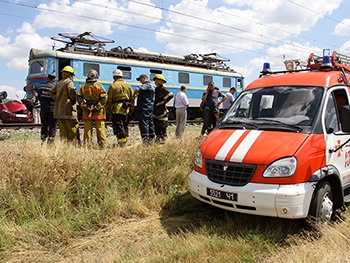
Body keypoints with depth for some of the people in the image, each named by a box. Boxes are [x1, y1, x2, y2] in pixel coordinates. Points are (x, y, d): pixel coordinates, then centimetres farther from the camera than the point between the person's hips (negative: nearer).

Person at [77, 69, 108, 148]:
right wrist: (98, 106, -8)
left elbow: (79, 98, 3)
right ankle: (103, 145, 3)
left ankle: (87, 145, 9)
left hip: (87, 111, 3)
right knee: (100, 128, 1)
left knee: (87, 129, 7)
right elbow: (104, 98, -10)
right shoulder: (99, 86, -3)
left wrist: (83, 106, 0)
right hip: (98, 112, -3)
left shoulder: (83, 86, 7)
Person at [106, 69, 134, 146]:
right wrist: (131, 108, 16)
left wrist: (108, 108, 3)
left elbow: (109, 99, -6)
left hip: (117, 109, -4)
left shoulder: (113, 86, -5)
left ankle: (121, 143, -3)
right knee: (125, 125, 15)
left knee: (119, 125, -2)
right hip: (126, 109, 4)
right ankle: (125, 140, 19)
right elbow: (132, 98, 10)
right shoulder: (128, 85, 8)